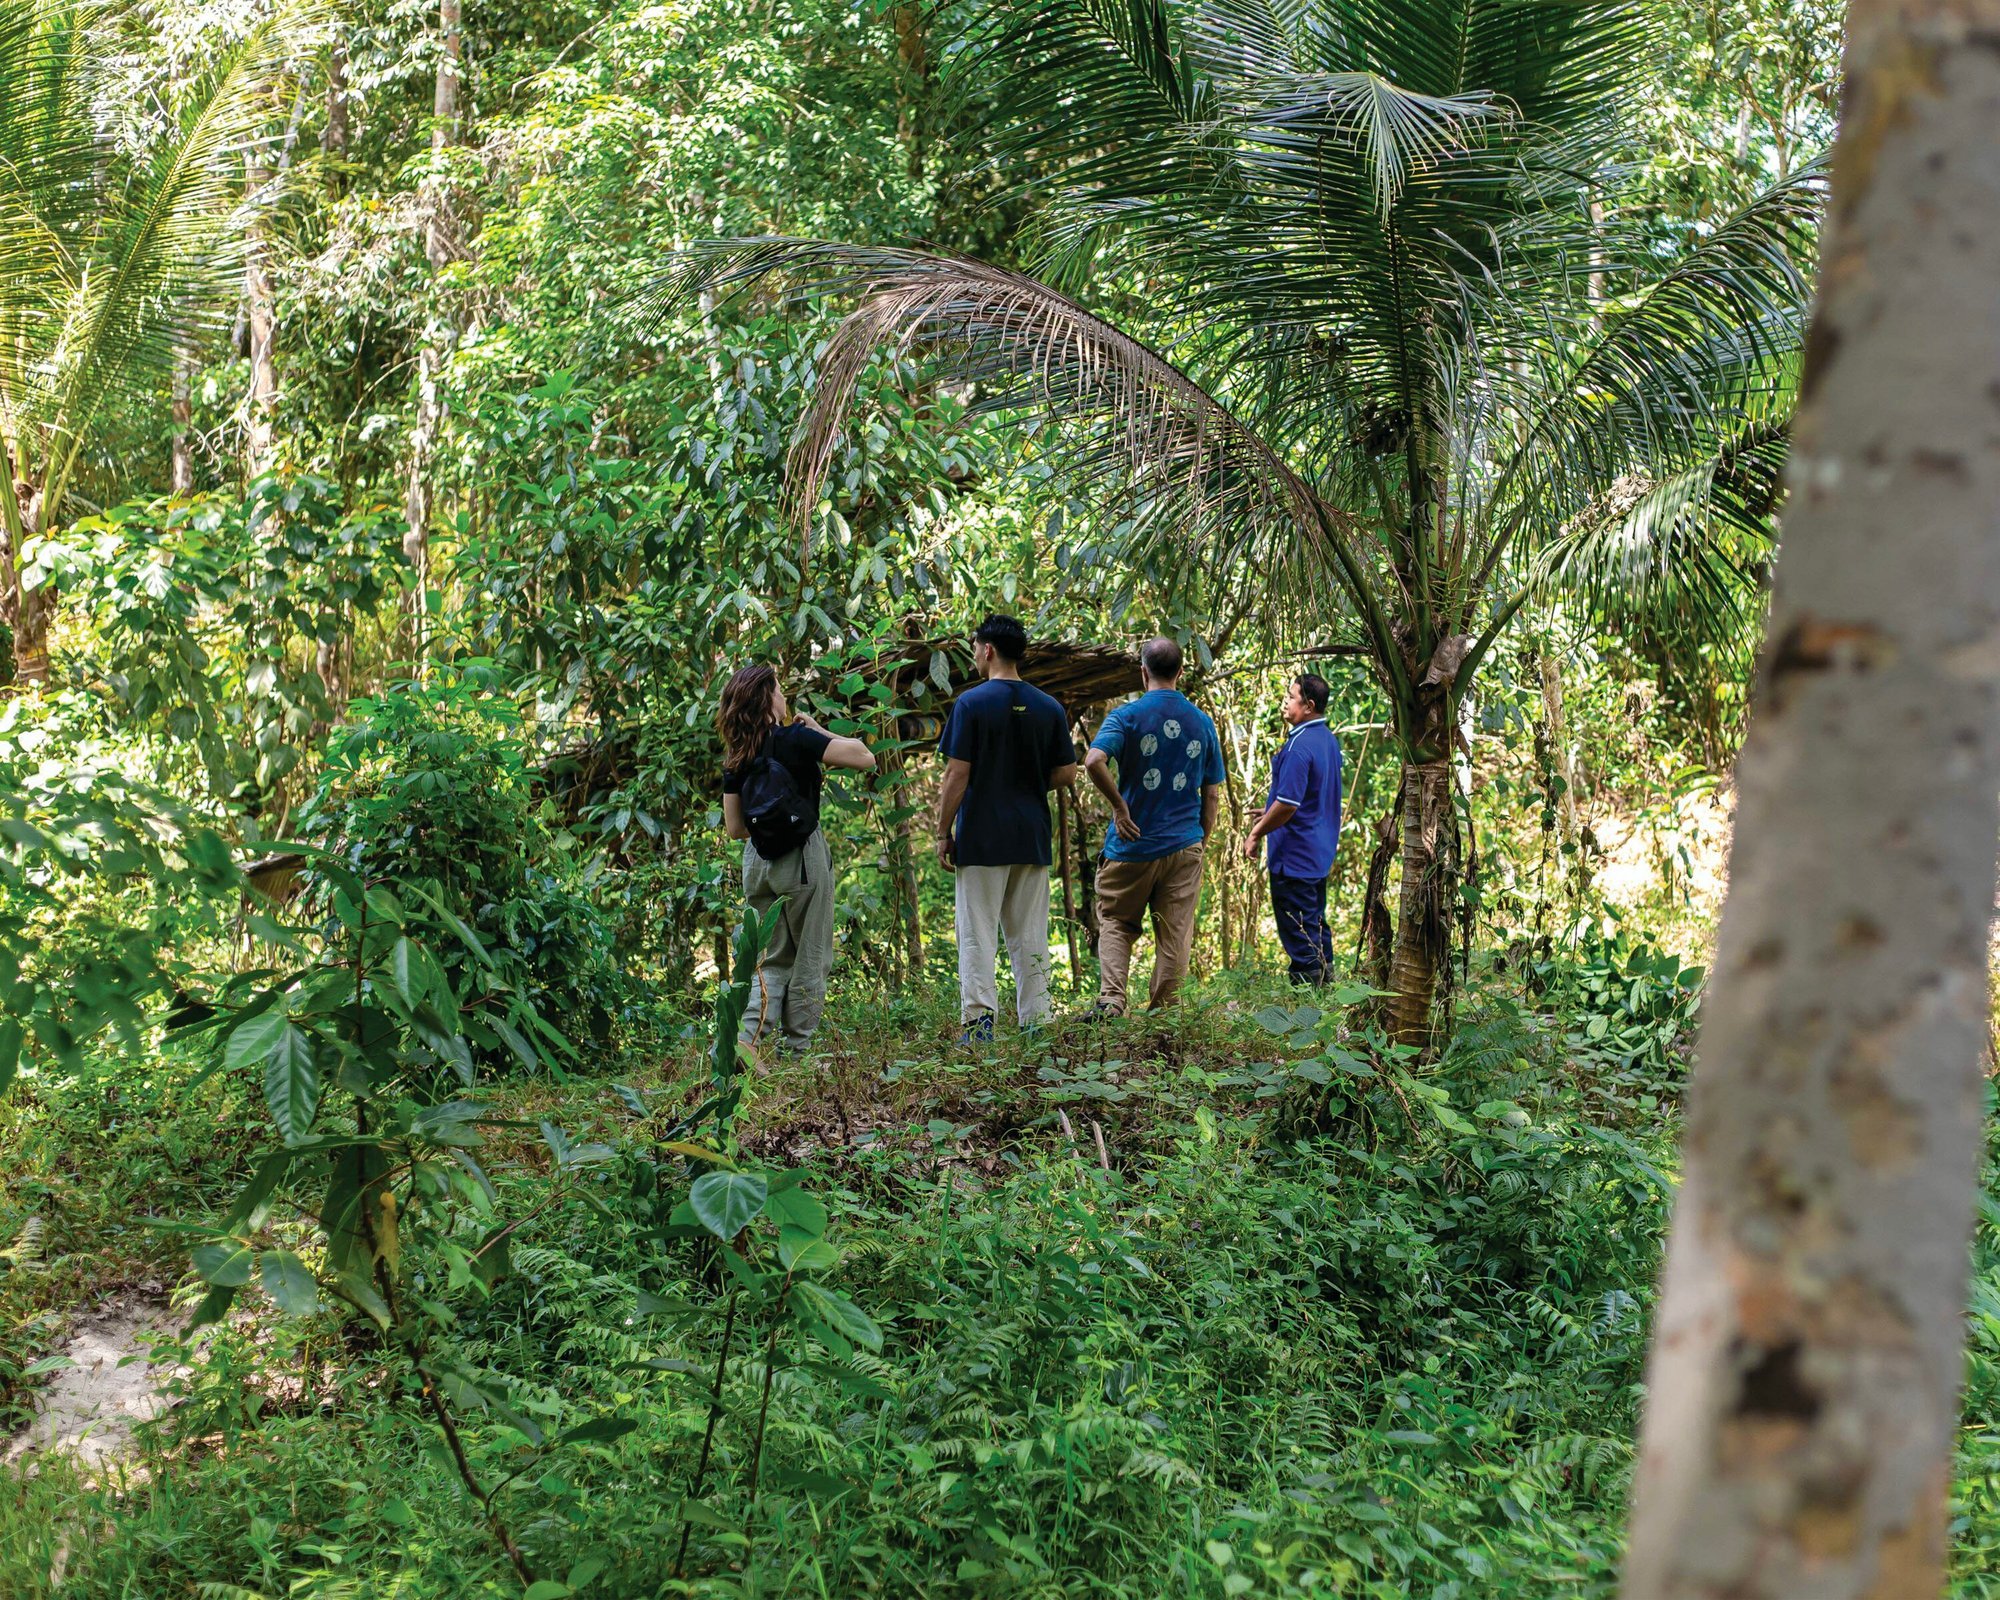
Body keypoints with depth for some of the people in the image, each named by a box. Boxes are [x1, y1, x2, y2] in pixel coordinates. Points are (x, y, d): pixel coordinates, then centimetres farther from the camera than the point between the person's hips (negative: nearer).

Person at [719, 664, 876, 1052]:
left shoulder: (735, 756, 6)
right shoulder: (794, 739, -11)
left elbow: (734, 828, 9)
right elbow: (865, 758, -13)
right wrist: (821, 732, -1)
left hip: (757, 860, 5)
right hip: (802, 857, -5)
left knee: (773, 961, 14)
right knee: (810, 960, 7)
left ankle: (749, 1042, -4)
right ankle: (795, 1049, 8)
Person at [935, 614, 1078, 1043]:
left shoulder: (972, 703, -8)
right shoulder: (1049, 708, 5)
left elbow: (957, 774, -10)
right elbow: (1066, 773, 6)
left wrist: (943, 832, -4)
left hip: (982, 838, -4)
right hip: (1032, 839, 4)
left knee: (978, 934, -2)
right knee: (1030, 937, 9)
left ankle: (978, 1020, -9)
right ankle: (1036, 1021, 9)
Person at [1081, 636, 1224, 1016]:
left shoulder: (1127, 715, -6)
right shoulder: (1202, 722, 6)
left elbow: (1094, 760, -24)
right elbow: (1212, 794, 8)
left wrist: (1119, 806, -14)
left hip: (1133, 844, -2)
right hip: (1185, 845, 2)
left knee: (1116, 923, 11)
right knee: (1175, 934, 8)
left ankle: (1111, 999, -6)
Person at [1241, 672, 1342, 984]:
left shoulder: (1299, 746, -22)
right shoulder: (1329, 739, 8)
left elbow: (1288, 804, -25)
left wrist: (1256, 834, -12)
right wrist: (1269, 814, 22)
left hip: (1294, 856, -10)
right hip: (1321, 852, 10)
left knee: (1296, 928, -2)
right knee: (1315, 921, 18)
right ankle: (1325, 978, 24)